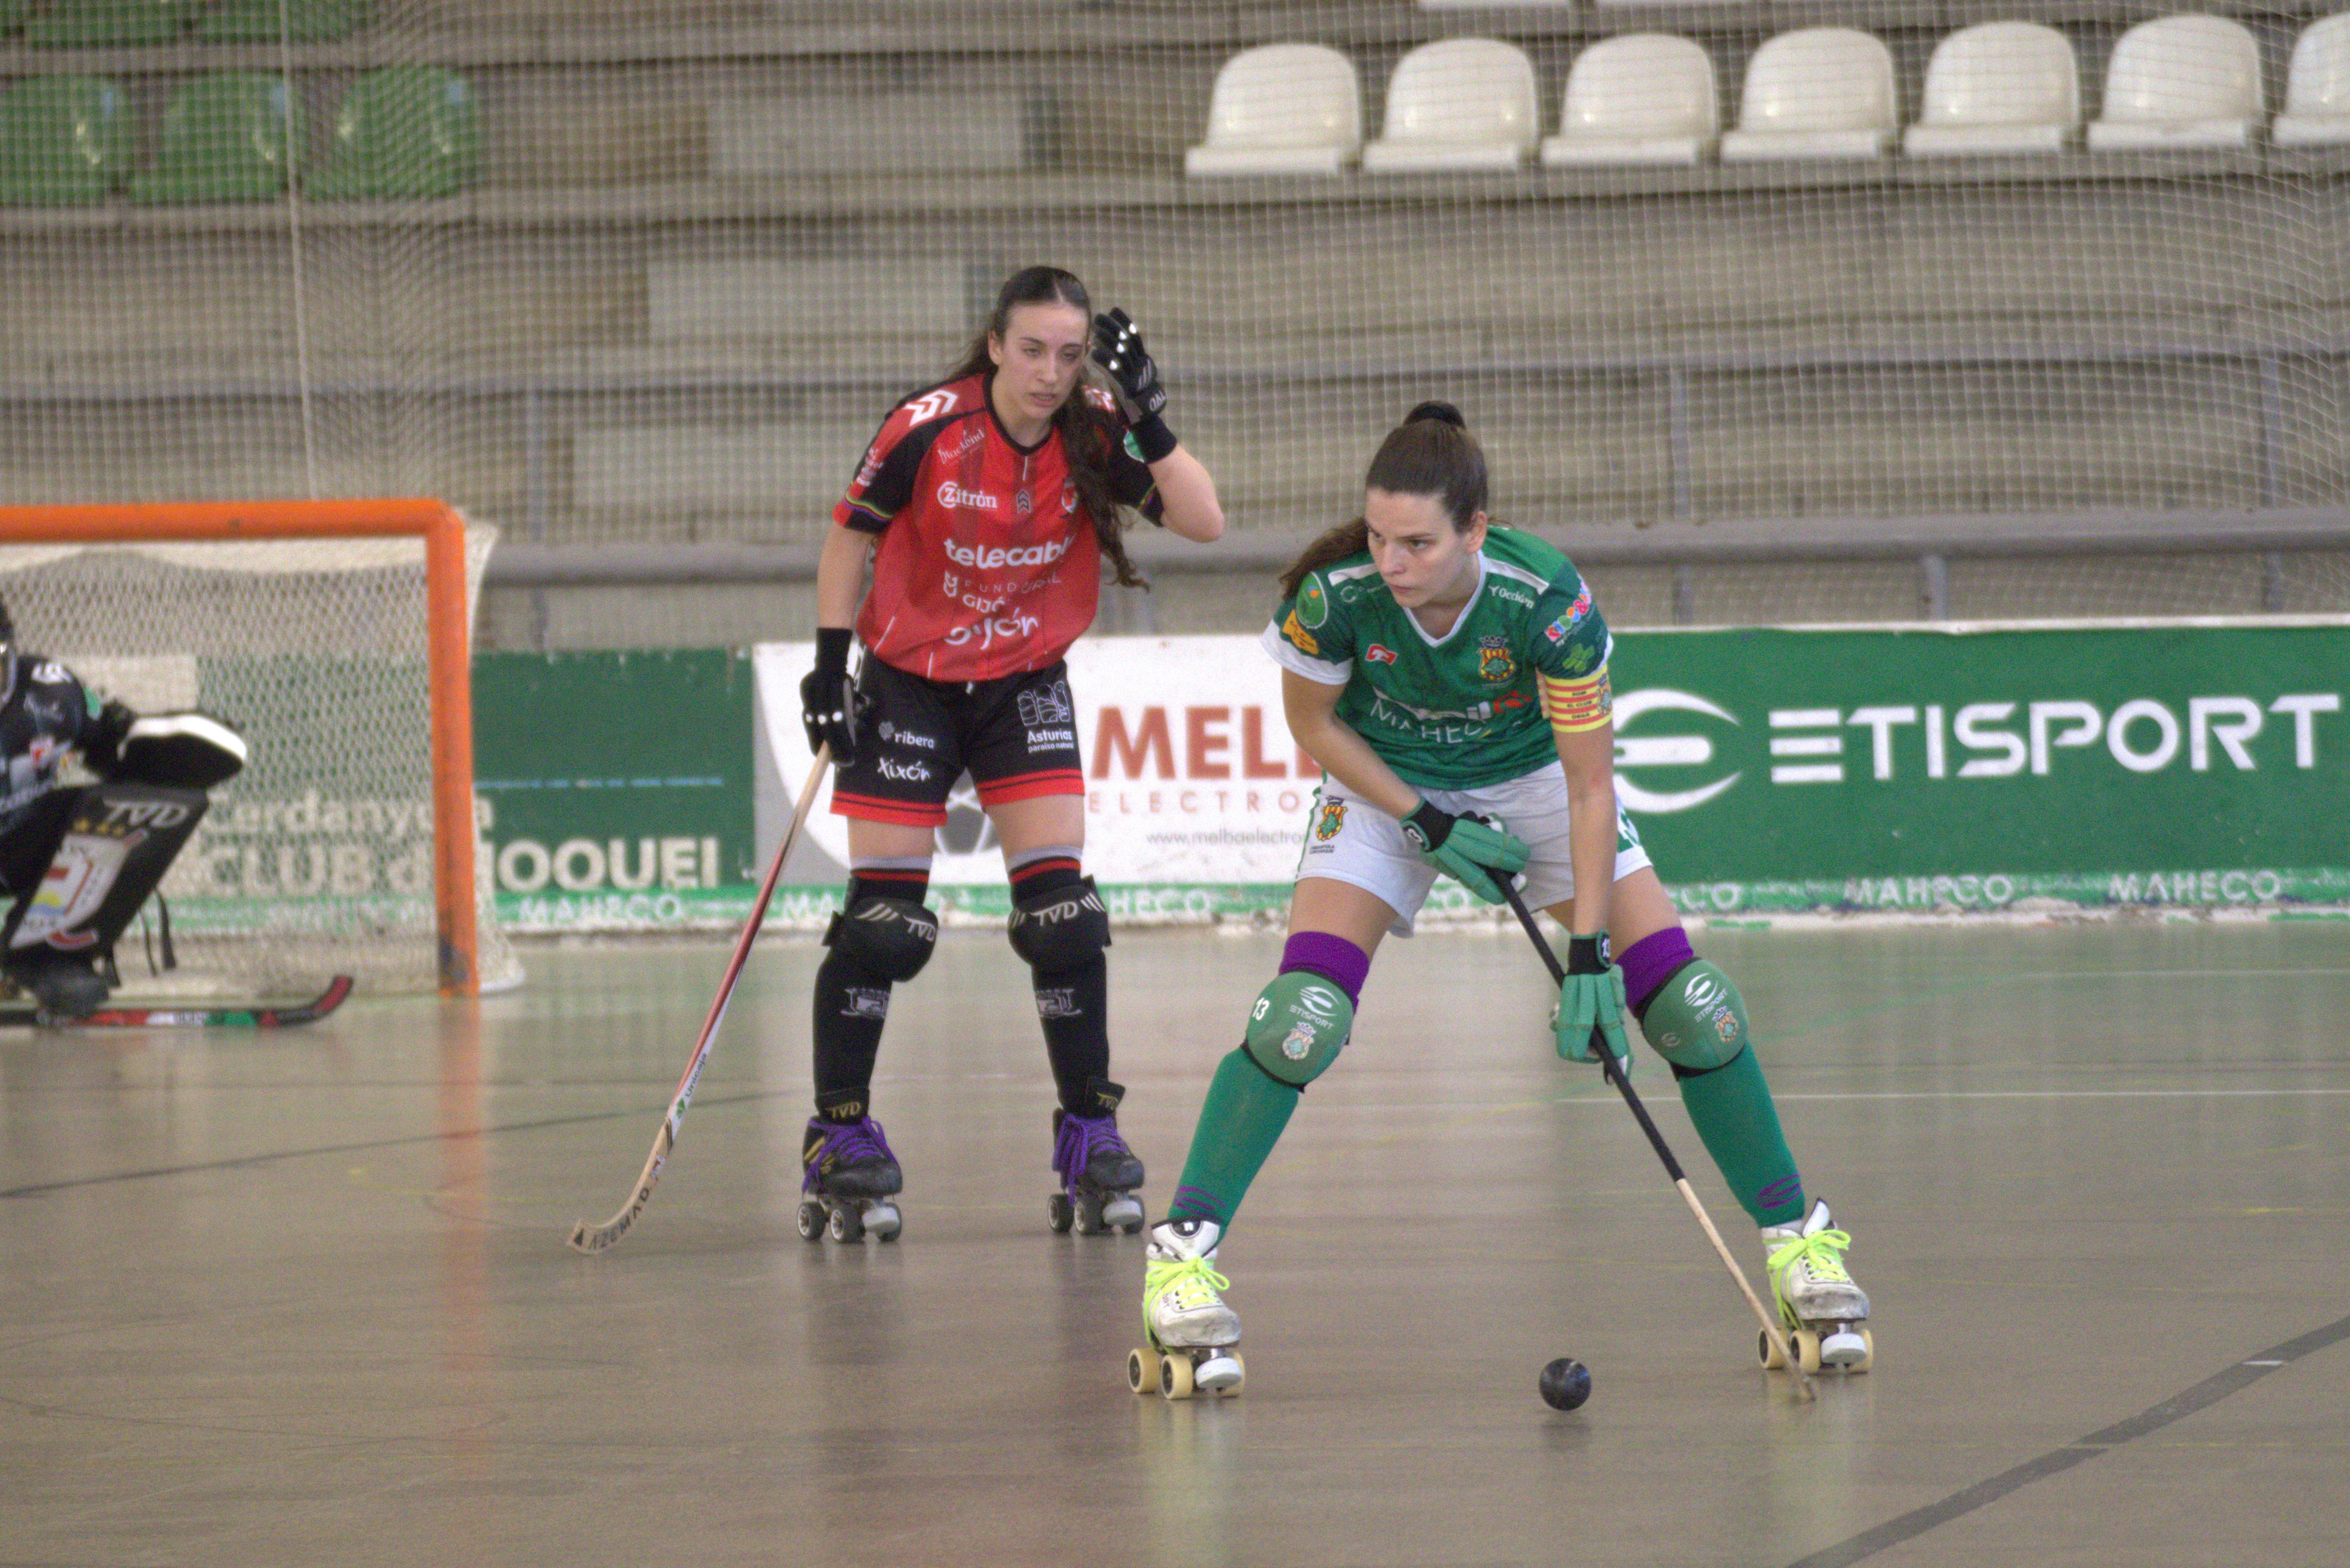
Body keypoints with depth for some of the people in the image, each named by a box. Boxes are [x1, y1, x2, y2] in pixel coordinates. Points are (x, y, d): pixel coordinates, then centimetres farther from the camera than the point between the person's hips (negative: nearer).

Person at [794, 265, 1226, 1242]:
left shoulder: (1094, 437, -13)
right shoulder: (929, 431, -19)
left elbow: (1204, 522, -22)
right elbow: (851, 536, -5)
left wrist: (1146, 413, -31)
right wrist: (829, 664, -9)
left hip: (1026, 685, 2)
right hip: (908, 681, -2)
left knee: (1063, 913, -6)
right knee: (883, 922, -5)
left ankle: (1088, 1130, 6)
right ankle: (839, 1140, 8)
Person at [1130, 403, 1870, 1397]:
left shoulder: (1550, 602, -33)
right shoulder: (1335, 595, -30)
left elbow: (1589, 787, -24)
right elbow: (1315, 725, -9)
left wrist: (1590, 956, -29)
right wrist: (1428, 823, -18)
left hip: (1533, 779, 0)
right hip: (1384, 783, 0)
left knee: (1692, 1007, -8)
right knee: (1305, 1014, -22)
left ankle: (1795, 1241, 9)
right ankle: (1182, 1257, -13)